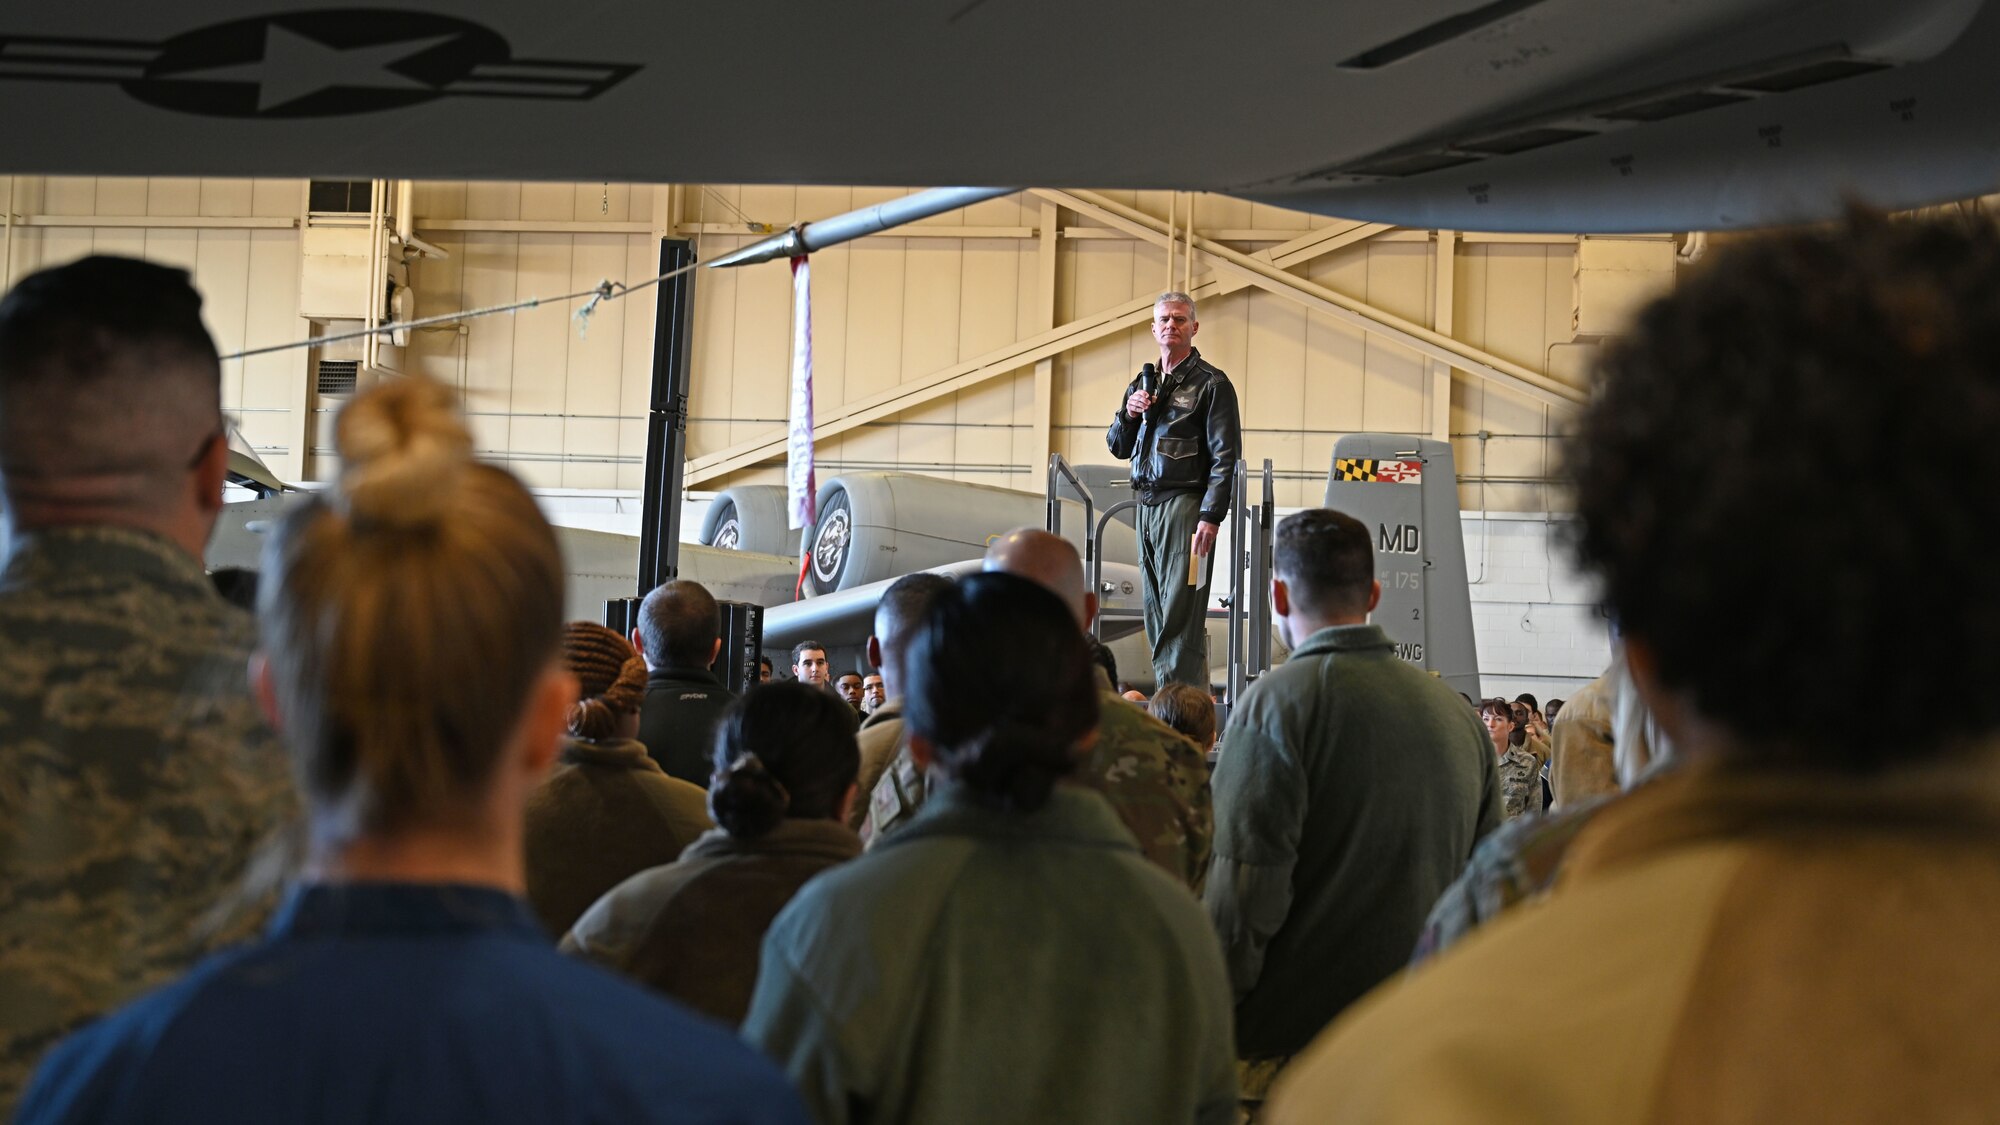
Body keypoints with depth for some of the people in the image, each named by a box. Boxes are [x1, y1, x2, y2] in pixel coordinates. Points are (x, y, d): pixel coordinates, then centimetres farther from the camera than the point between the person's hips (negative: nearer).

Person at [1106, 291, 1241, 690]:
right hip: (1146, 505, 7)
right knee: (1155, 611, 7)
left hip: (1185, 505, -7)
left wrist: (1211, 516, -17)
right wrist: (1128, 414, 1)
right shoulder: (1142, 383, 19)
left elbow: (1226, 457, -8)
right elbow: (1119, 448, 22)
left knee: (1180, 611, -12)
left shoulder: (1211, 383, -2)